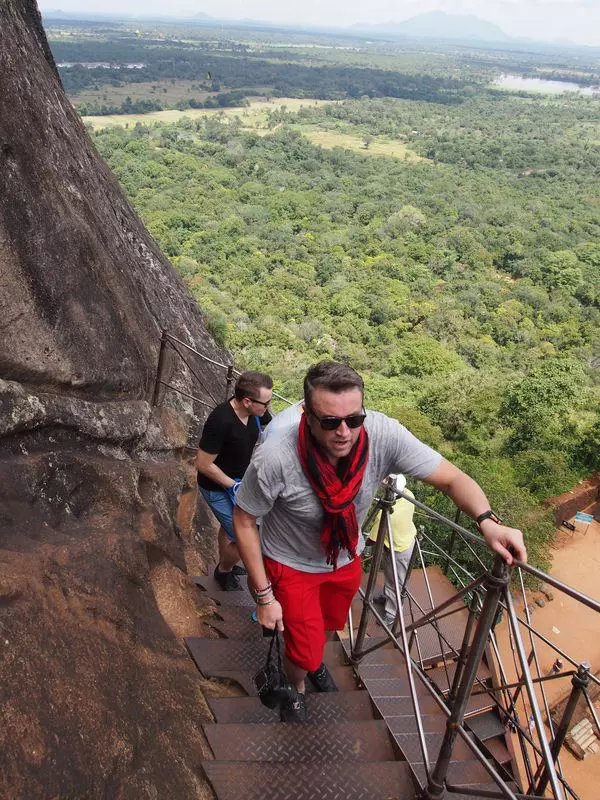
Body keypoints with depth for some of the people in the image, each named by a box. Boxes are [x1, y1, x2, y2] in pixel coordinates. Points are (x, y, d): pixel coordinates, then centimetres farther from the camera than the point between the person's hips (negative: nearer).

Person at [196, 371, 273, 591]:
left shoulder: (255, 411, -15)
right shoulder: (221, 421, -36)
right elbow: (203, 465, -27)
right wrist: (233, 485, -20)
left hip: (238, 480, 8)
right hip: (218, 488, -8)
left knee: (230, 525, 29)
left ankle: (224, 565, 55)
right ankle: (224, 571, 29)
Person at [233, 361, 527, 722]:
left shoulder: (383, 434, -33)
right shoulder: (275, 460, -39)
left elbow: (453, 478, -24)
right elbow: (244, 521, -21)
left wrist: (488, 521, -43)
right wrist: (265, 596, -17)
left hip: (345, 558, 4)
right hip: (292, 565, -3)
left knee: (329, 625, 29)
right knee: (305, 650, 7)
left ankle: (315, 661, 66)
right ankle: (297, 688, 46)